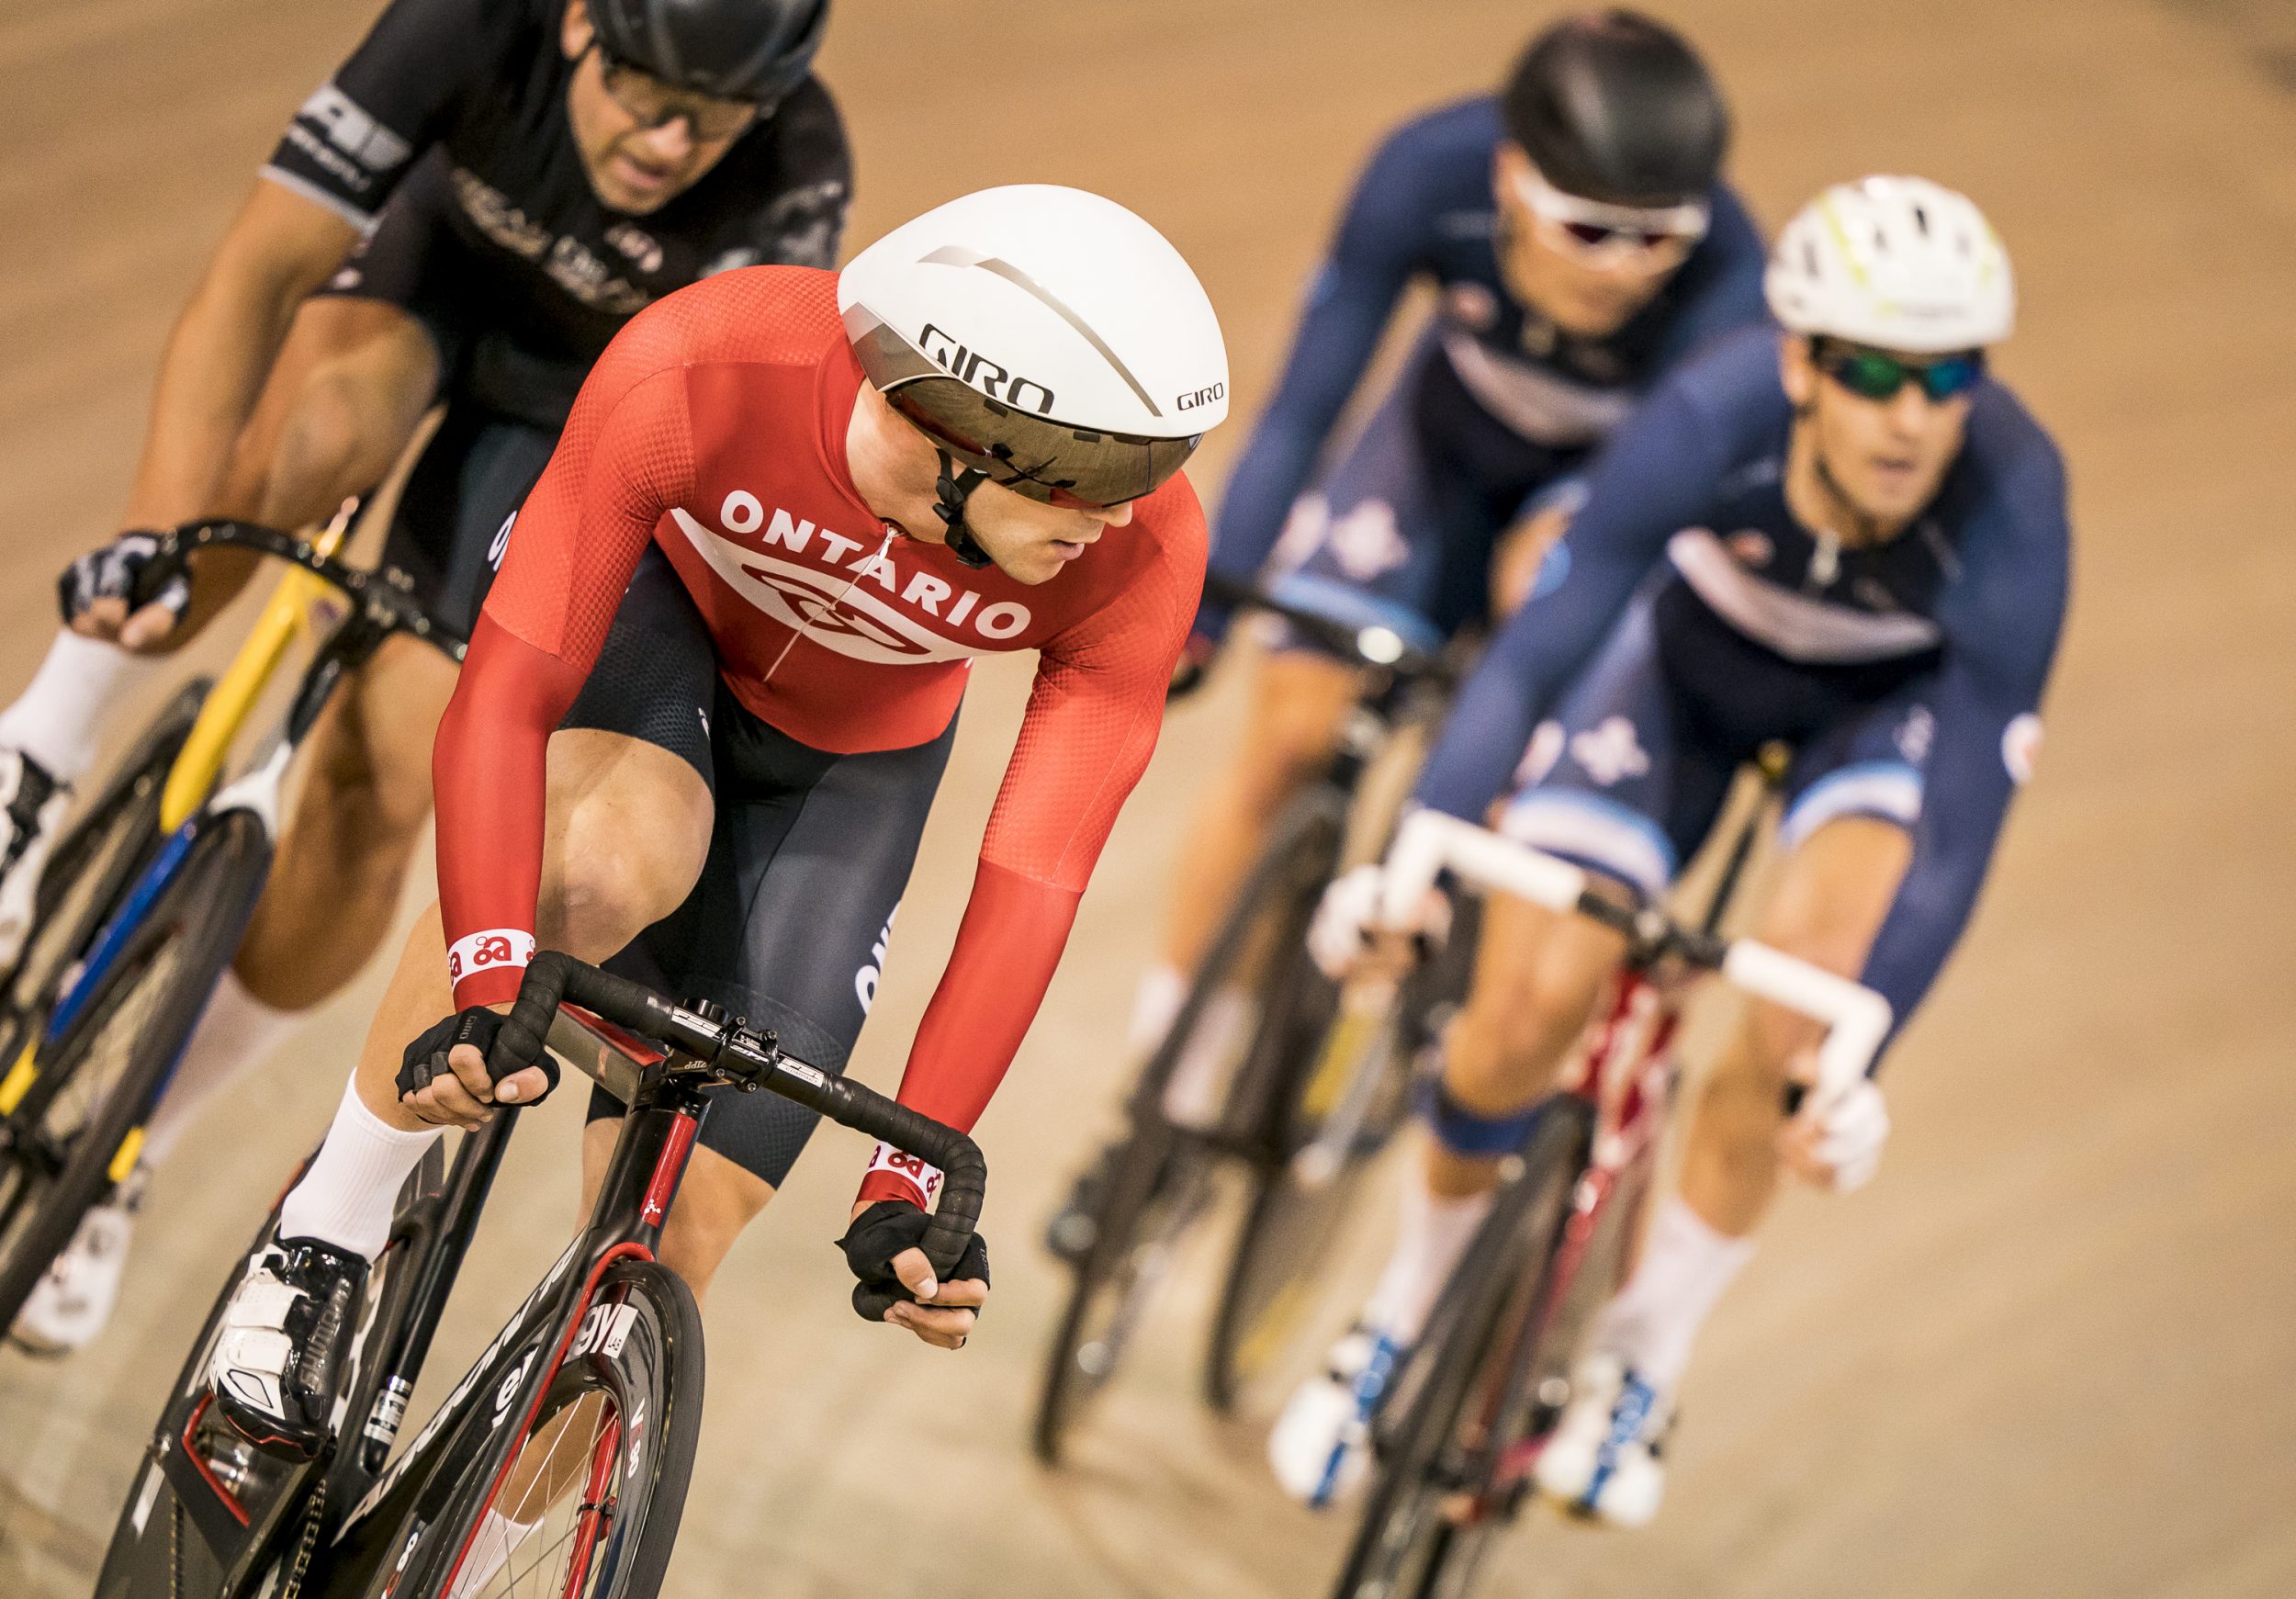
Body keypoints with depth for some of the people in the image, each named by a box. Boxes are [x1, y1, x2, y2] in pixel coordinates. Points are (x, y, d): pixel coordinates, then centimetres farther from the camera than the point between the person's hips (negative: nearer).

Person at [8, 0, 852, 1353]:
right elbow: (259, 276, -37)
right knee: (314, 435, -36)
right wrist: (160, 534, -47)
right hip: (437, 261, 0)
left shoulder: (792, 174, -36)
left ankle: (132, 1145, 6)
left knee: (383, 781, -12)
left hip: (583, 388, 0)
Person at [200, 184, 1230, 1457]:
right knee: (612, 863, -38)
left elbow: (1032, 883, -29)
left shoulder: (1141, 552, -34)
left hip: (847, 755, 2)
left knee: (674, 1246, -7)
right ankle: (326, 1236, -16)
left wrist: (909, 1182, -34)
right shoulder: (698, 373, -40)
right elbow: (503, 698, -38)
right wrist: (487, 991, -50)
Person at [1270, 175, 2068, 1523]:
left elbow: (1962, 820, -32)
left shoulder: (2011, 509, -37)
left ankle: (1647, 1359, -6)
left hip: (1898, 693, 0)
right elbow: (1541, 647, -30)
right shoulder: (1711, 423, -37)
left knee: (1810, 955, -28)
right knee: (1527, 1011, -13)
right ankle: (1408, 1312, 18)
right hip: (1696, 643, 1)